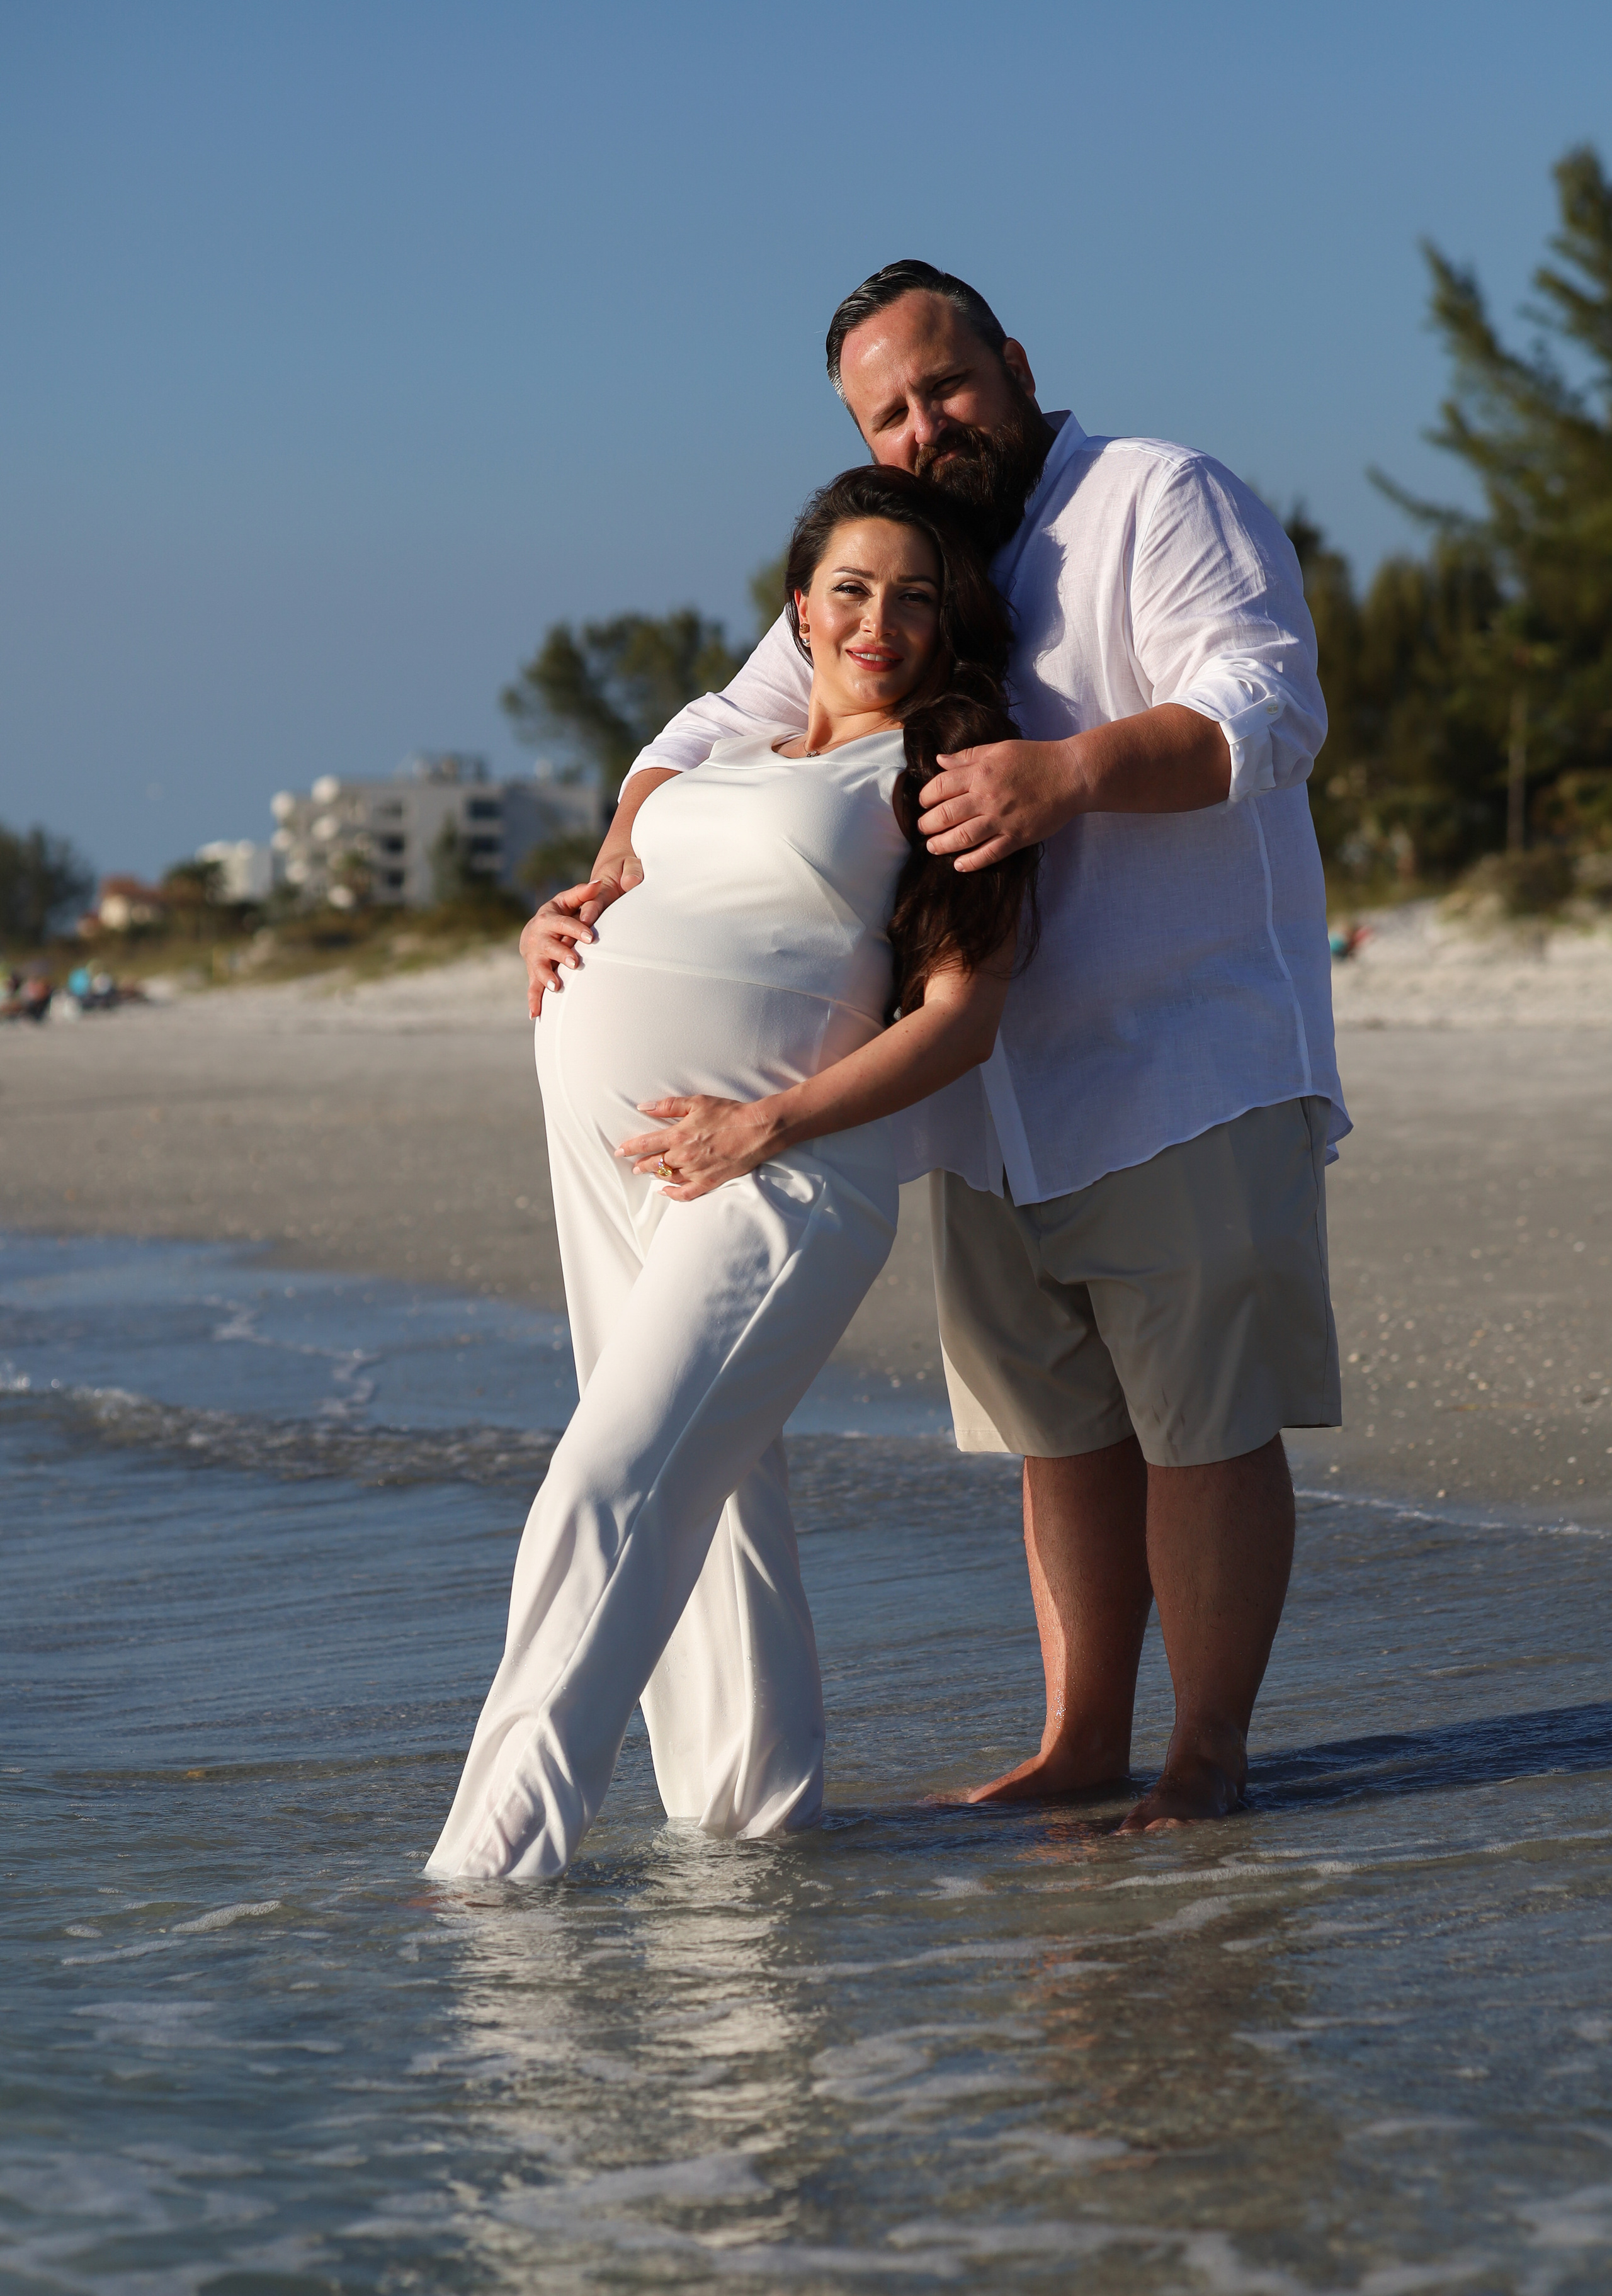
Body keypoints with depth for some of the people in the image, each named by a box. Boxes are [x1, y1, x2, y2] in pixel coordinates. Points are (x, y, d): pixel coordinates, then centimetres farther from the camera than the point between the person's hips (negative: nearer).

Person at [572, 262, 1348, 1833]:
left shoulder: (1163, 503, -8)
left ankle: (1209, 1751, 4)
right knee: (1064, 1422, 11)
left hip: (1192, 1066, -6)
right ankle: (1083, 1738, 19)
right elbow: (719, 740, 10)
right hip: (1006, 1093, 6)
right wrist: (614, 877, -9)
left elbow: (1269, 707, -20)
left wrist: (1072, 770, -35)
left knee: (1202, 1418, -4)